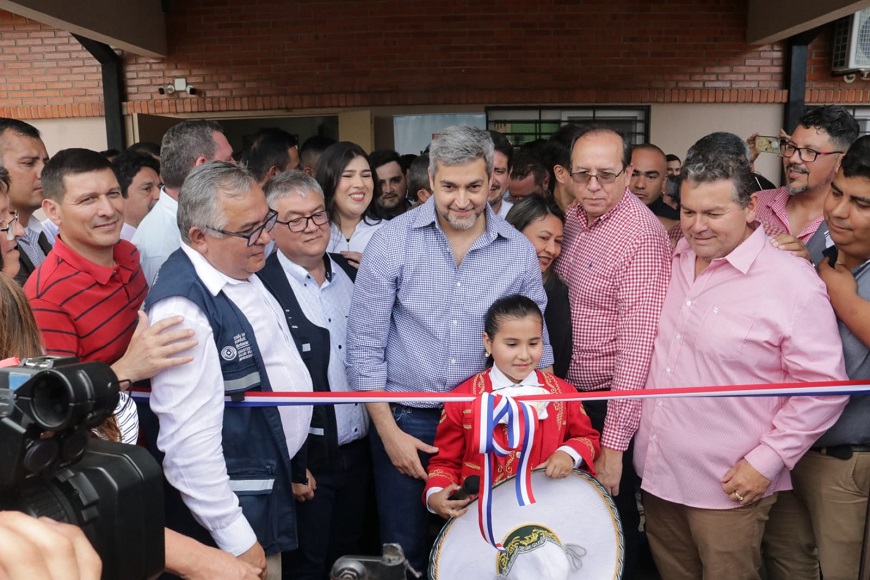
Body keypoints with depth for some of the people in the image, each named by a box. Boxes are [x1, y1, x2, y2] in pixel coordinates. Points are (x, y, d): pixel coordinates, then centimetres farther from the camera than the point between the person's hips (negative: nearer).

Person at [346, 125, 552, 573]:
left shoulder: (520, 251, -4)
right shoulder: (393, 240, -10)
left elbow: (535, 346, 5)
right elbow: (365, 347, -8)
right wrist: (388, 431, -8)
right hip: (404, 418, -1)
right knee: (403, 554, 15)